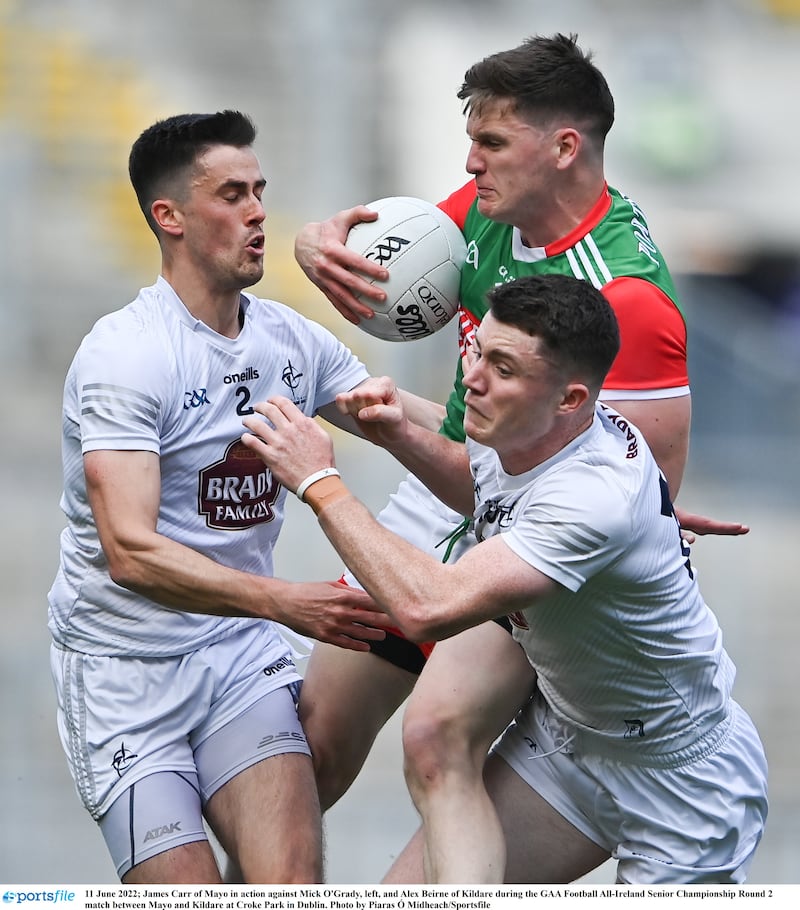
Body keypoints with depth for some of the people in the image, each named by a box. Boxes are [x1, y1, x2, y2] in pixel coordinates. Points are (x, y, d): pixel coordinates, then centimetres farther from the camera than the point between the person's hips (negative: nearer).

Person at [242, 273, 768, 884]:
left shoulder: (594, 497, -35)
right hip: (564, 736, 8)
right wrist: (403, 438, -2)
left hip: (682, 781, -8)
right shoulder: (508, 436, -9)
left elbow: (428, 608, -42)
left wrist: (319, 481, -31)